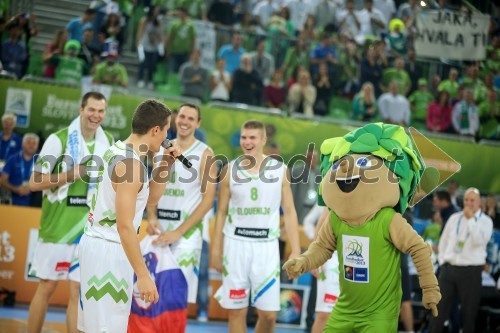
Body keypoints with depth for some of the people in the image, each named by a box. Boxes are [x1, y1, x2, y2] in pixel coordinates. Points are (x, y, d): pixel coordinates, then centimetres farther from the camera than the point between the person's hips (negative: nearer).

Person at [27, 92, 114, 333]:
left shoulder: (109, 143, 5)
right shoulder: (59, 139, -8)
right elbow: (34, 182, -11)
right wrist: (71, 175, -19)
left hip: (89, 229, 3)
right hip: (58, 226, -3)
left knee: (79, 290, 3)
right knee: (47, 287, 4)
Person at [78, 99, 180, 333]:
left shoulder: (118, 150, 10)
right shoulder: (130, 163, -19)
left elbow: (150, 199, 20)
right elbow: (124, 226, -24)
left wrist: (165, 166, 8)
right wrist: (143, 276, -24)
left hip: (98, 242, 10)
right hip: (108, 249, -10)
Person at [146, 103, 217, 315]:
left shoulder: (204, 153, -4)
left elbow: (208, 200, -10)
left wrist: (178, 232, -16)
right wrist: (151, 218, -6)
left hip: (186, 231, -5)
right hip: (159, 227, 5)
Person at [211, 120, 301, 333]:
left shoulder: (280, 170, 2)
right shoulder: (230, 169, 3)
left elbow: (289, 212, 4)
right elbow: (221, 212, 7)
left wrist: (295, 250, -2)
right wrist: (216, 249, 2)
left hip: (266, 246, 0)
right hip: (235, 243, 0)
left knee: (269, 313, -2)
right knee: (236, 311, 2)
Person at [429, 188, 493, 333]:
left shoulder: (485, 221, 0)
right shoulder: (454, 218, 12)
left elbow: (479, 240, -18)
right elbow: (443, 241, 17)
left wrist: (471, 218, -15)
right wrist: (442, 260, 7)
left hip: (471, 271, -3)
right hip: (449, 268, 3)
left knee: (469, 311, 3)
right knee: (439, 307, 3)